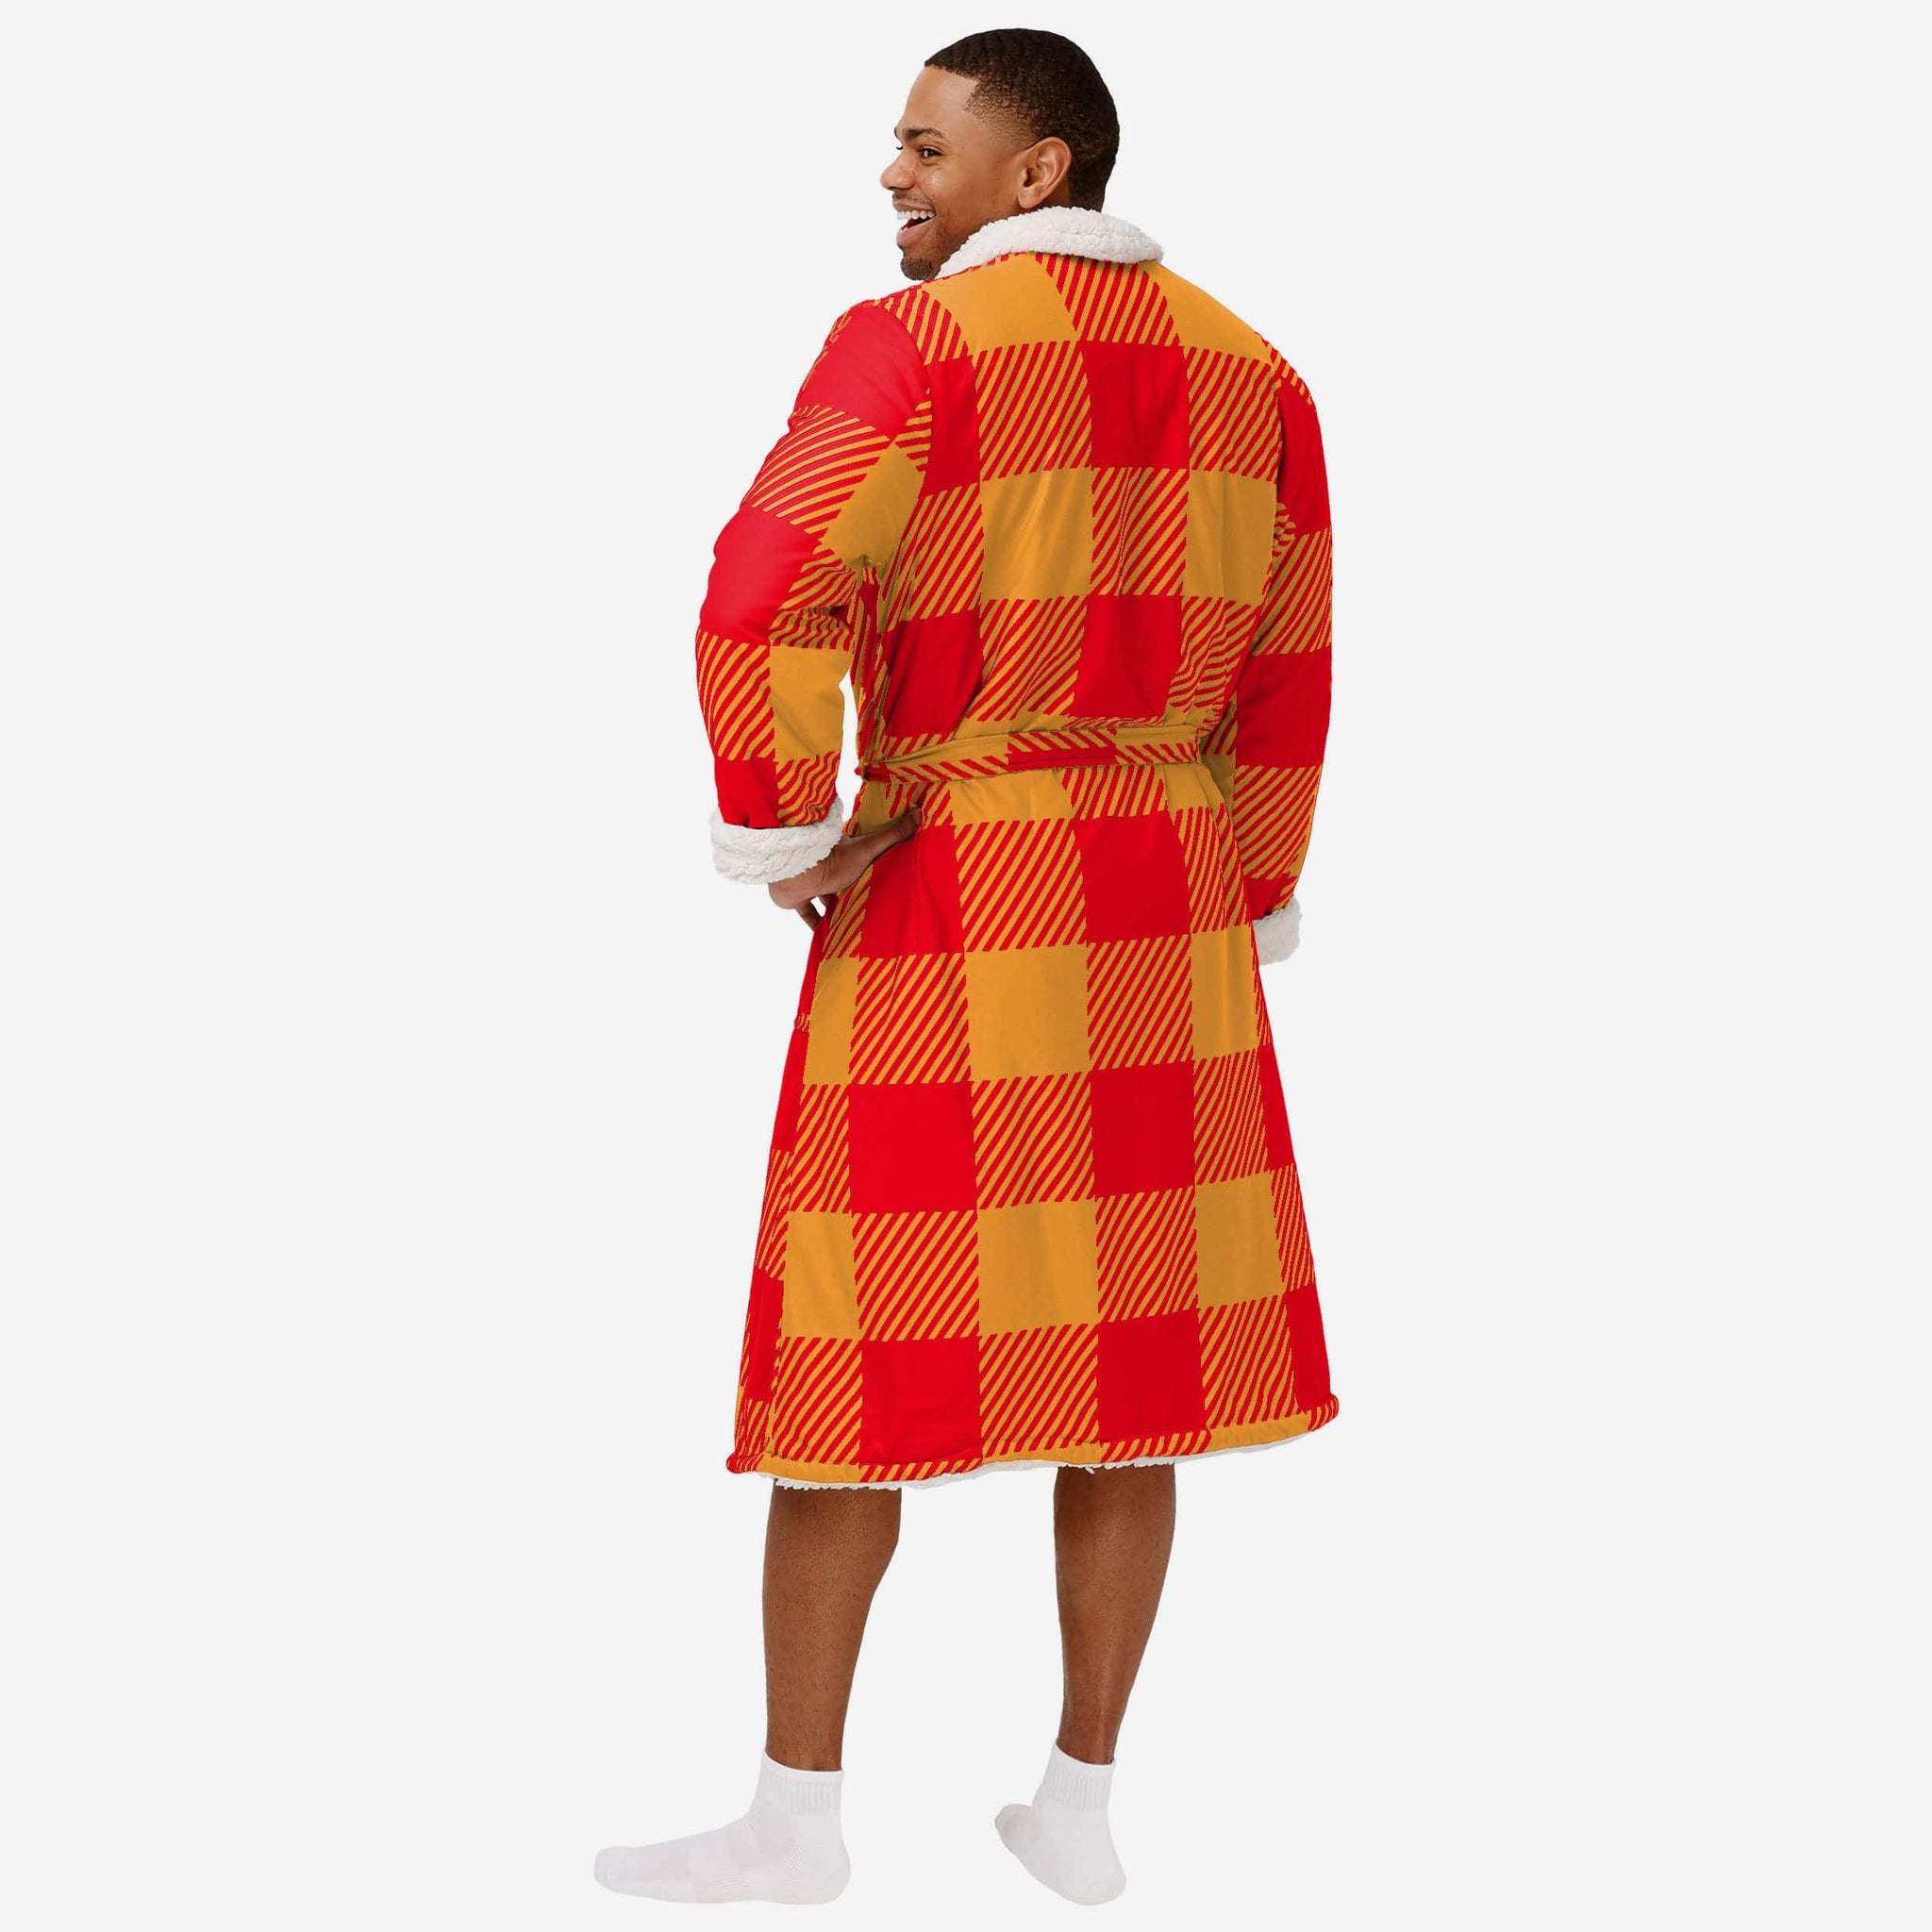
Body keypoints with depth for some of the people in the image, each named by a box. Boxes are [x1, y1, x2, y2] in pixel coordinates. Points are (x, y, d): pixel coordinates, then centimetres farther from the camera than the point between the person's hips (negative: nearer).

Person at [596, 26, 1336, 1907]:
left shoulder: (912, 344, -11)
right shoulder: (1250, 371, 9)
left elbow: (761, 606, -23)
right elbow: (1285, 678, 10)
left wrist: (783, 849, -9)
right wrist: (1239, 923, 17)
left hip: (946, 895, -5)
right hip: (1163, 898, 6)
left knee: (860, 1344, 2)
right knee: (1120, 1345, 10)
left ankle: (796, 1811, 7)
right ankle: (1078, 1804, 15)